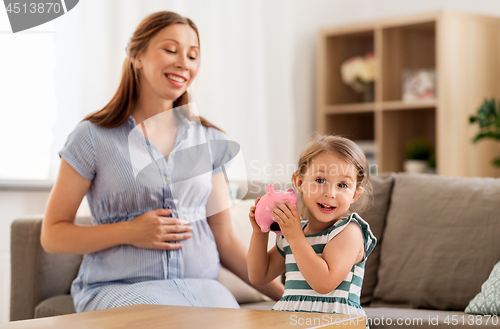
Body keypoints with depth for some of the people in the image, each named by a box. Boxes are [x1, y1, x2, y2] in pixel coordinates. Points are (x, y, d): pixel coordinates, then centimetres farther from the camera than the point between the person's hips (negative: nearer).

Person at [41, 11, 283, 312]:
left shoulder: (209, 140, 13)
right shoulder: (93, 137, 1)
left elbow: (225, 239, 15)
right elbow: (53, 235, 3)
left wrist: (284, 294, 6)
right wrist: (129, 233, -10)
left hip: (199, 286, 3)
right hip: (119, 287, -3)